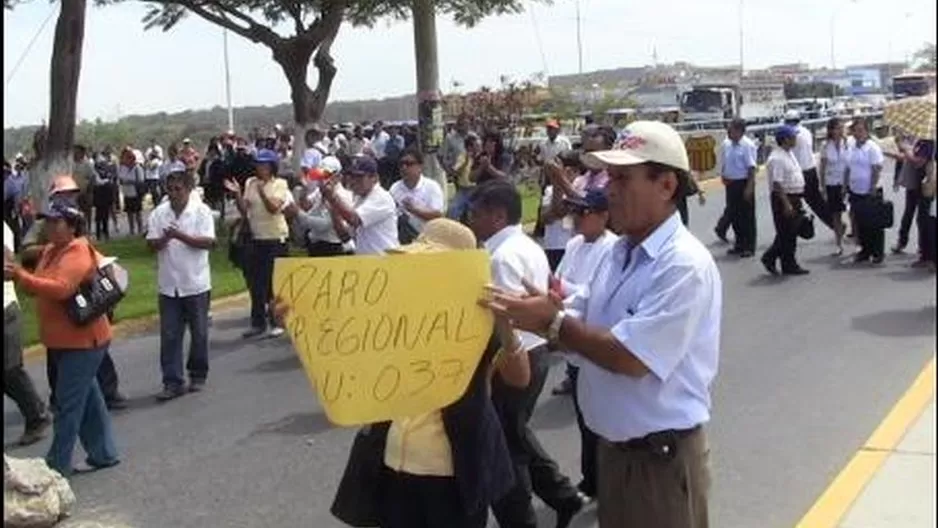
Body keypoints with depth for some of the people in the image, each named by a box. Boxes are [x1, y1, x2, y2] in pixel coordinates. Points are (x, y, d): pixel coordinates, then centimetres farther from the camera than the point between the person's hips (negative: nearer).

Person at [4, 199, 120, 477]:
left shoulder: (78, 254, -19)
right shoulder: (50, 251, 11)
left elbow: (60, 288, -33)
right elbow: (41, 287, 15)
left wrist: (21, 276, -36)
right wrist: (18, 274, -3)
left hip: (83, 341, -10)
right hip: (65, 340, 10)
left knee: (68, 404, -4)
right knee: (88, 399, 17)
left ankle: (58, 465, 4)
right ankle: (103, 453, 27)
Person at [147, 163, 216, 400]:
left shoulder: (201, 211, -6)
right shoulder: (158, 213, 3)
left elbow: (208, 242, -15)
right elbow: (151, 245, 1)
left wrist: (181, 235, -25)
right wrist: (163, 239, -21)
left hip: (196, 283, -2)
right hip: (168, 285, 2)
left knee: (199, 333, 10)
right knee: (169, 335, 1)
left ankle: (198, 375, 26)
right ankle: (172, 382, 6)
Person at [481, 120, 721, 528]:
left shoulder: (685, 265, -22)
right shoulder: (619, 253, 6)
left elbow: (631, 358, -27)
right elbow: (579, 328, 7)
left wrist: (551, 322, -21)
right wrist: (534, 313, -11)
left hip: (662, 457, -8)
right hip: (612, 447, 8)